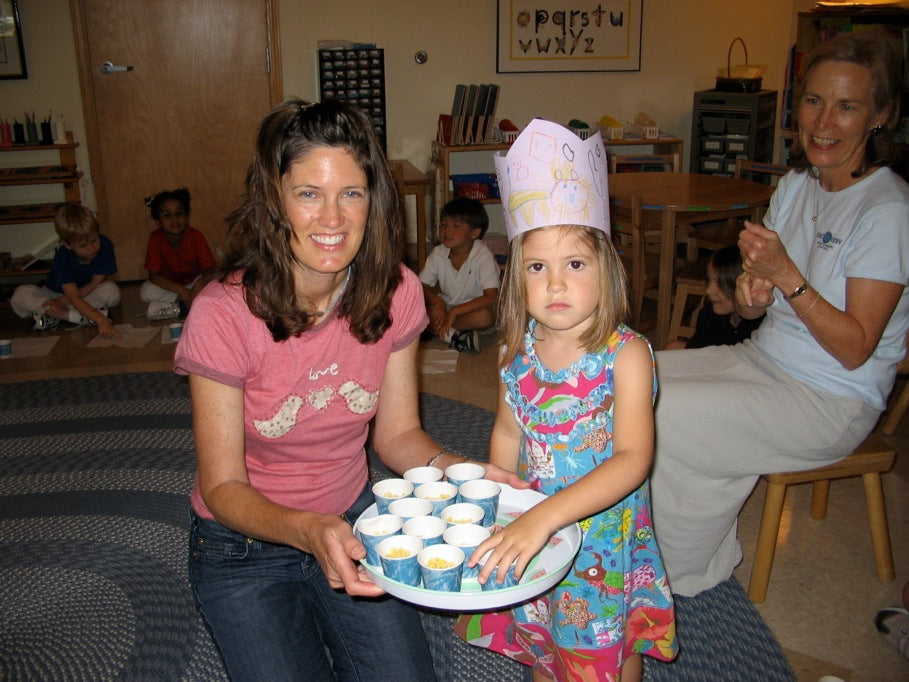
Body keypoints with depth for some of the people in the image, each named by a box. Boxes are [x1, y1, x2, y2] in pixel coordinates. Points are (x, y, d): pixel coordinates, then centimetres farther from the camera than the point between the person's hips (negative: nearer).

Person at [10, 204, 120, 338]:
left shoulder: (105, 245, -25)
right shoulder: (62, 258, -29)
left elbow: (95, 283, -19)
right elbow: (74, 297, -38)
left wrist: (63, 301, -26)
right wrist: (100, 319, -53)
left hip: (88, 293, 1)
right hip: (54, 293, 0)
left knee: (112, 291, -30)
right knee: (20, 295, -28)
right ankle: (83, 318, -31)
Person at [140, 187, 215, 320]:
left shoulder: (196, 236, -20)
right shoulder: (156, 238, -20)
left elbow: (209, 270, -20)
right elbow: (154, 275, -20)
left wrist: (200, 284, -43)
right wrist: (182, 291, -32)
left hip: (194, 281, 0)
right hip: (169, 285, 0)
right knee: (146, 291, -29)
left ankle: (177, 307, -23)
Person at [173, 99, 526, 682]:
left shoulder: (395, 292, -13)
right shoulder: (225, 313, -25)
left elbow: (397, 432, -4)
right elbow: (223, 487, -19)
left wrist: (456, 469, -24)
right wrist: (308, 530, -38)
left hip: (352, 521, 3)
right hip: (246, 546, -2)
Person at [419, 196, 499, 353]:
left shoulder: (483, 256, -20)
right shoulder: (439, 254, -7)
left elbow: (491, 298, -27)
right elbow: (423, 286, -2)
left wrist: (455, 311, -32)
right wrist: (437, 302, -25)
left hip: (473, 309, -4)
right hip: (446, 307, 4)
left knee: (486, 316, -38)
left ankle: (434, 328, -28)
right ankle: (451, 335, -29)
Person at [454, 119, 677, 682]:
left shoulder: (626, 354, -22)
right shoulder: (518, 350, -8)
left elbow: (633, 460, -31)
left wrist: (544, 516, -40)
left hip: (606, 533, -4)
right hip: (532, 527, 4)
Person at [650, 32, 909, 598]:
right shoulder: (795, 185, 5)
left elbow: (854, 348, -19)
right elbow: (767, 305, 9)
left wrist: (786, 276, -29)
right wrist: (754, 293, -15)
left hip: (830, 401, -8)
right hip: (762, 359, 8)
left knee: (657, 415, -21)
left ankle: (690, 568, 6)